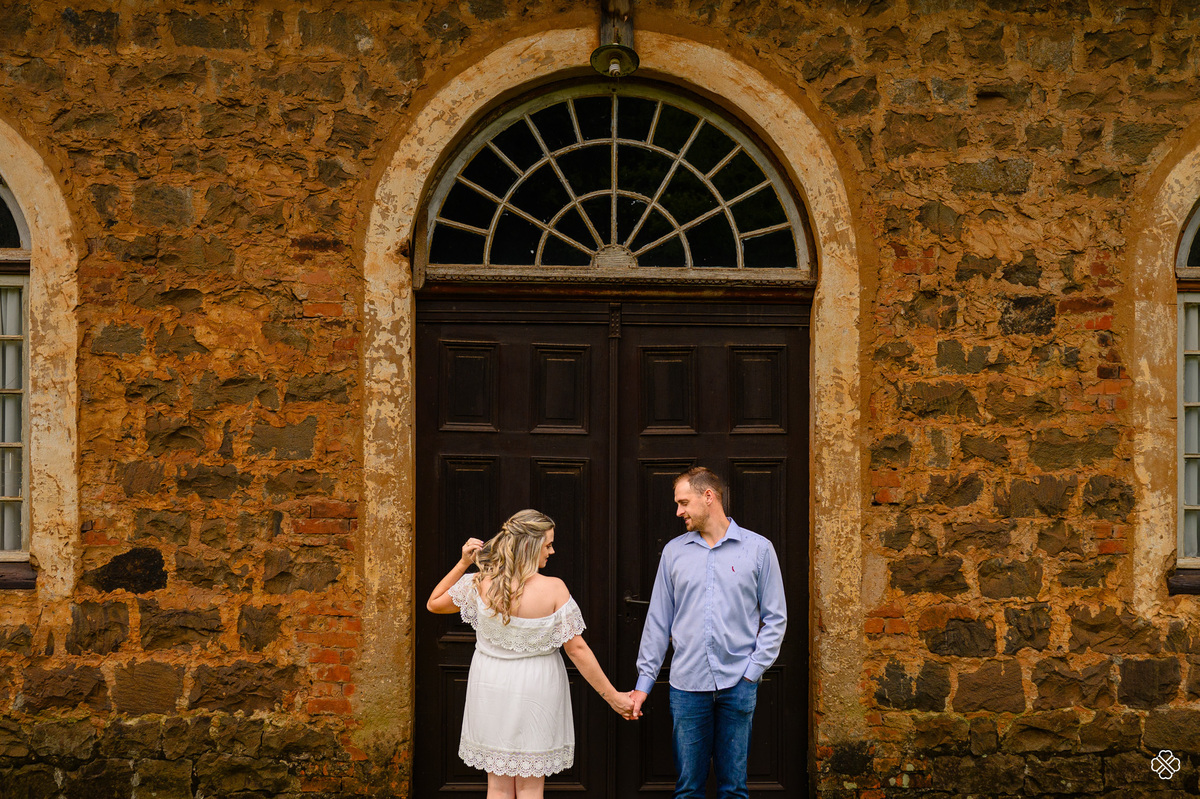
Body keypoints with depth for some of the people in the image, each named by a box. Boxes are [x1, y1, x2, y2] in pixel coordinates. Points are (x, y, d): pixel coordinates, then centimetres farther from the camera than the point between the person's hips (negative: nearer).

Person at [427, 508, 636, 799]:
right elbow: (577, 649, -13)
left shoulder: (480, 584, -11)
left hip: (491, 687, 2)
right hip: (535, 694, -2)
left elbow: (434, 604, 6)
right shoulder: (553, 589, -17)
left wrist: (463, 563, 3)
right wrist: (611, 696, -4)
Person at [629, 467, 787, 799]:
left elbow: (775, 618, 4)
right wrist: (644, 681, 7)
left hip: (738, 685, -2)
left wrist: (753, 670, -6)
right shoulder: (674, 551, 9)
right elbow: (658, 620, 11)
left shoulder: (758, 548, 3)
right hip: (687, 685, 2)